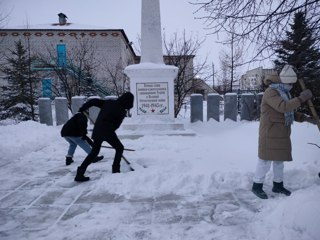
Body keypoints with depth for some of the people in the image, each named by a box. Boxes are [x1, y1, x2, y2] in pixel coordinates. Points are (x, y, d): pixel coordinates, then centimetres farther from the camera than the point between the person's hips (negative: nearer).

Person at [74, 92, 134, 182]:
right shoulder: (122, 111, -5)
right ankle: (115, 170, 14)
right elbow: (116, 125, -3)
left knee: (94, 151, 18)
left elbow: (93, 101, 11)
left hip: (97, 130, 7)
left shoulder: (108, 102, 12)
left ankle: (80, 173, 16)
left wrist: (82, 109, 21)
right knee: (119, 148, 15)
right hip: (107, 131, -6)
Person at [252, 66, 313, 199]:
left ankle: (278, 185, 29)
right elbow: (283, 108, -30)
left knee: (279, 159, 16)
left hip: (281, 134, 9)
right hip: (270, 134, -9)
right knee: (266, 160, -3)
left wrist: (302, 117, 3)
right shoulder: (271, 92, -15)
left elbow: (289, 112, 18)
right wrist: (300, 99, -27)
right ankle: (257, 186, 9)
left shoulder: (284, 93, 15)